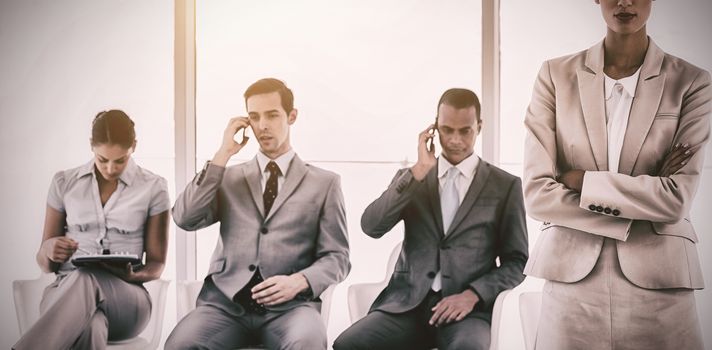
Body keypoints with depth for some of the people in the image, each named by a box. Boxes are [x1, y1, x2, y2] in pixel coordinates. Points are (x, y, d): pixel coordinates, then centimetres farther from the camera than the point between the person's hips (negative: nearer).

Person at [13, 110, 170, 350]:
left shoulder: (153, 187, 5)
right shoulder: (64, 183, 9)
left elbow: (156, 264, 8)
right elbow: (45, 264, 14)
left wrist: (133, 276, -16)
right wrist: (49, 250, -13)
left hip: (126, 299, 0)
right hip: (66, 292, 1)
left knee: (86, 278, -39)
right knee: (90, 329, -40)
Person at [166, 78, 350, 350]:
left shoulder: (324, 183, 12)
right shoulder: (229, 177, 18)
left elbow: (336, 257, 8)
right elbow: (185, 219, 1)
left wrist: (300, 281, -13)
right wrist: (223, 154, 1)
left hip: (288, 305, -2)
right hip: (226, 301, 2)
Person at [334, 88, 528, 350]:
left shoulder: (505, 185, 9)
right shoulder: (410, 178, 15)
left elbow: (516, 262, 8)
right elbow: (371, 227, -1)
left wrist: (473, 295, -10)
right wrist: (419, 171, -6)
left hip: (466, 307, -2)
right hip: (407, 303, 2)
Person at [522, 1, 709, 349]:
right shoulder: (555, 75, 0)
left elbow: (677, 200, -10)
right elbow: (536, 195, -6)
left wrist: (579, 180, -10)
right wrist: (633, 220, -10)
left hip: (657, 283, 0)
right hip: (572, 279, 1)